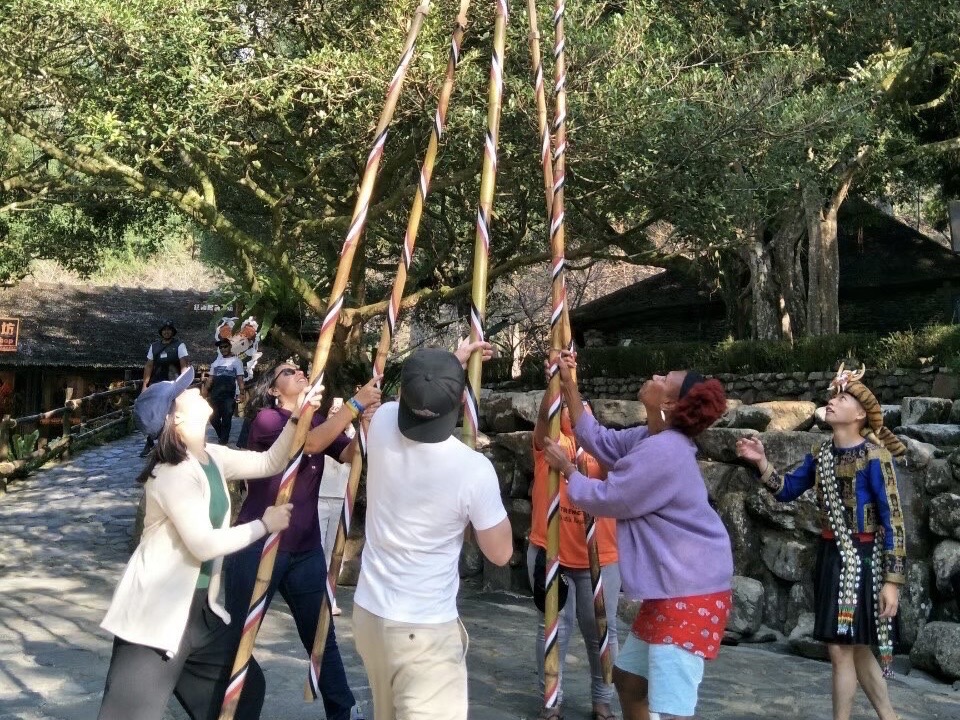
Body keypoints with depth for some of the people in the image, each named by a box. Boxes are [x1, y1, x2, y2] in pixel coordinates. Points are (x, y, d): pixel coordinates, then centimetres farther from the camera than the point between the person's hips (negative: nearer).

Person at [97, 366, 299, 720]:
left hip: (201, 607, 9)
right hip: (158, 613, -9)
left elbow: (270, 462, 12)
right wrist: (264, 524, -14)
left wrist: (297, 416, 0)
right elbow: (204, 544, -24)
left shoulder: (212, 458, 5)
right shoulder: (173, 473, -21)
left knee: (246, 688, 19)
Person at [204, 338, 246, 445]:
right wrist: (205, 389, 4)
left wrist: (242, 393, -14)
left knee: (226, 419, -3)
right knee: (213, 418, 3)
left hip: (229, 395, -5)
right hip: (215, 395, 5)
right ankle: (222, 436, 23)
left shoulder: (236, 361, 4)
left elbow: (240, 379, -3)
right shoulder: (216, 362, 20)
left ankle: (223, 440, 5)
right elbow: (210, 378, 18)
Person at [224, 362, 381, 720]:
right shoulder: (266, 419, -10)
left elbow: (349, 454, -10)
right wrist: (355, 404, -28)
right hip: (257, 546, -5)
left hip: (306, 550, 5)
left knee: (322, 637, 12)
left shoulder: (320, 421, 8)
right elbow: (309, 443, -27)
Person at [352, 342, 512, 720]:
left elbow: (414, 401, 19)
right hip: (425, 629, -6)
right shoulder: (474, 469, -22)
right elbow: (500, 553, -5)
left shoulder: (381, 425, -9)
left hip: (368, 612, 6)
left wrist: (454, 360, 29)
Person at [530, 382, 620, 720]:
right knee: (555, 627, 5)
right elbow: (544, 413, -17)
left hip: (600, 557, 2)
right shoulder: (550, 441, 2)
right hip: (550, 553, -2)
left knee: (601, 630, 9)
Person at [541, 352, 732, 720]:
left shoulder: (663, 451, -23)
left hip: (691, 595, -11)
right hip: (668, 592, 11)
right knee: (627, 677, 25)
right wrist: (568, 385, 14)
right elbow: (598, 439, 18)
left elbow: (604, 498, -12)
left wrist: (566, 468, 5)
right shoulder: (651, 439, 9)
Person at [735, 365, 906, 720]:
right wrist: (762, 462, -6)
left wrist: (892, 581, -17)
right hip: (830, 556, 7)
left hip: (861, 559, -7)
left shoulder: (874, 456, -14)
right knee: (857, 647, 16)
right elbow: (787, 491, 12)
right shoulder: (821, 454, 5)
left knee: (841, 650, -3)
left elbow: (893, 520, -14)